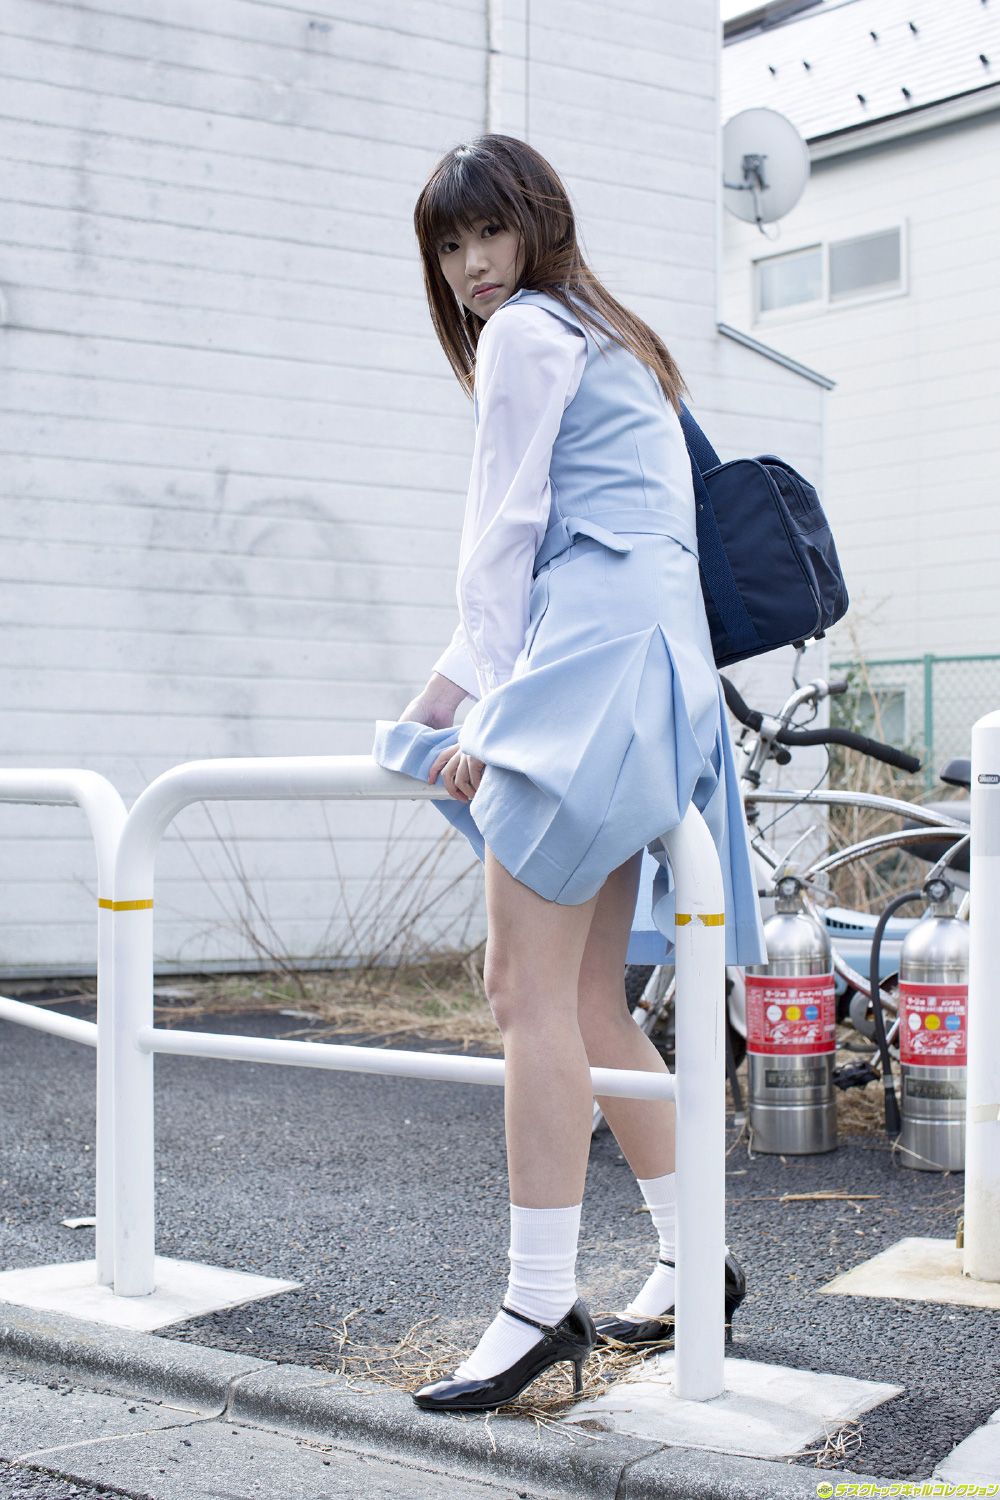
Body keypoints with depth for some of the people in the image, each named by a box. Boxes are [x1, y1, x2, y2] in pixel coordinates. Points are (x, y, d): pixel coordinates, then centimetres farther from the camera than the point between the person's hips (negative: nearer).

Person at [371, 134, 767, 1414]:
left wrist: (487, 710, -6)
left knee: (532, 992, -13)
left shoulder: (527, 331, 2)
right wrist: (447, 690, 28)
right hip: (659, 666, 10)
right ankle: (693, 1259, 19)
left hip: (594, 663, -10)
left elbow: (504, 535, -5)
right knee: (584, 1000, 12)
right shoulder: (614, 342, 31)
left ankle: (539, 1305, -14)